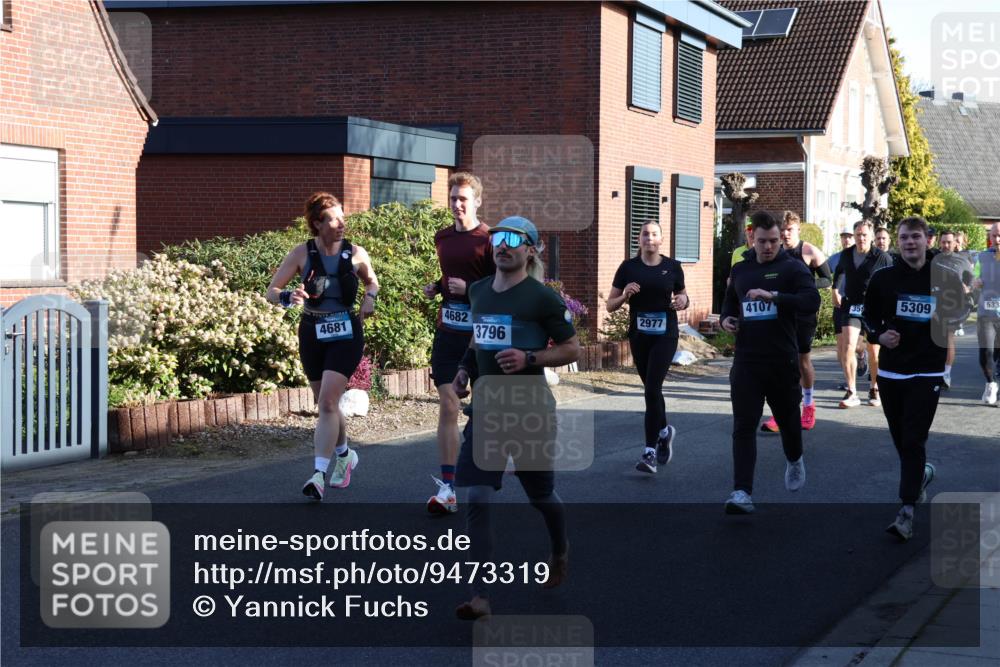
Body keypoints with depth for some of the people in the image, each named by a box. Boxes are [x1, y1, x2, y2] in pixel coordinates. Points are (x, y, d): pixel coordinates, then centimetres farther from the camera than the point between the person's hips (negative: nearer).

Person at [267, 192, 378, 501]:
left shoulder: (356, 253, -2)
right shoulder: (302, 253, -5)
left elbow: (372, 281, 18)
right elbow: (271, 292, -4)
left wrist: (370, 297, -5)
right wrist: (288, 297, -26)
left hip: (346, 335, -2)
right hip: (312, 334, 2)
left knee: (328, 402, -16)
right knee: (326, 403, 14)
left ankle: (319, 474, -18)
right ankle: (344, 455, 40)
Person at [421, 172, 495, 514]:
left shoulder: (489, 239, -8)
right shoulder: (442, 238, 11)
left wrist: (468, 288, -20)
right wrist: (437, 287, 9)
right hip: (447, 331, 4)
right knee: (447, 407, -6)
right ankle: (446, 489, -9)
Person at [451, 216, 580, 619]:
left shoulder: (541, 297, -9)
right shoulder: (477, 291, 9)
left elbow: (572, 349, -5)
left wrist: (529, 358, -20)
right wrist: (465, 369, 6)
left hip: (529, 408, -4)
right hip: (485, 406, 4)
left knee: (540, 495, 13)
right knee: (477, 501, -9)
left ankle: (560, 552, 46)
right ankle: (480, 596, -9)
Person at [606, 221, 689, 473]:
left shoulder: (673, 267, 1)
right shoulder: (628, 267, 1)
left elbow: (683, 297, 15)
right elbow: (610, 305, 3)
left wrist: (682, 301, -8)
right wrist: (625, 295, -16)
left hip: (665, 336, -2)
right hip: (638, 336, 2)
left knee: (652, 388, -13)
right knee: (651, 388, 14)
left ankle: (650, 451, -11)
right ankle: (664, 431, 41)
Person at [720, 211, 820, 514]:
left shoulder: (792, 268, -4)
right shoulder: (740, 270, 11)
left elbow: (811, 301, -19)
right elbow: (729, 301, 29)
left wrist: (772, 296, -29)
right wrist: (726, 319, 6)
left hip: (782, 360, -2)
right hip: (746, 361, 3)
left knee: (787, 418, 16)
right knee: (744, 426, -8)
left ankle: (795, 461, 47)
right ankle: (742, 493, -13)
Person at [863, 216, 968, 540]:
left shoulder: (945, 279, -3)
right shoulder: (883, 279, 1)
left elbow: (960, 317, 11)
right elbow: (869, 318, 10)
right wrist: (879, 335, -9)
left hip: (927, 374, -3)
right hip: (890, 372, 3)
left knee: (913, 442, -10)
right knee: (901, 440, 15)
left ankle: (907, 512, -11)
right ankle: (921, 474, 46)